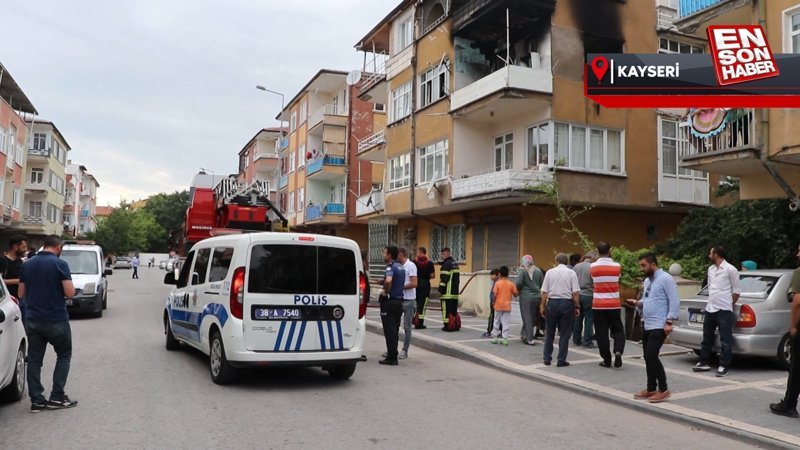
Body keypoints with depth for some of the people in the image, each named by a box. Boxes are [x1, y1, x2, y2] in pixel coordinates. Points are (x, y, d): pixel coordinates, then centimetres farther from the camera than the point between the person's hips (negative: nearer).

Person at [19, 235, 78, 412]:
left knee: (34, 359, 10)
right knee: (64, 355, 10)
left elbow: (21, 293, 11)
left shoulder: (27, 265, 5)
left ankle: (36, 400, 11)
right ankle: (57, 397, 8)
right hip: (56, 320, -5)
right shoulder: (59, 264, -13)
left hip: (33, 320, 5)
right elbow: (70, 293, -16)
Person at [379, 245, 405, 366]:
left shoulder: (391, 267, -15)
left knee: (389, 330, -3)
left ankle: (391, 358, 0)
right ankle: (393, 355, 21)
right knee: (395, 330, 14)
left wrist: (385, 291, -19)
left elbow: (388, 280, -36)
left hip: (389, 301, -9)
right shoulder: (401, 267, 13)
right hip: (399, 300, 9)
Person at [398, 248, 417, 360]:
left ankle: (405, 351, 10)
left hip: (409, 300, -8)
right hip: (399, 299, 8)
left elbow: (414, 284, -18)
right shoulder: (400, 266, 12)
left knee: (407, 327, 2)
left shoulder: (411, 266, -11)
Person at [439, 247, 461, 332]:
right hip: (455, 292, 9)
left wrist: (440, 289, -14)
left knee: (447, 309, -5)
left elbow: (444, 278, -19)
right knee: (454, 310, 15)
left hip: (447, 292, -9)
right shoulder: (455, 264, 18)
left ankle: (448, 326, -6)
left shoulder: (446, 264, -13)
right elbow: (458, 277, 23)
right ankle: (456, 325, 16)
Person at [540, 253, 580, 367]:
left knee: (550, 333, 13)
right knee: (564, 333, 6)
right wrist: (577, 307, 2)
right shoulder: (571, 273, -1)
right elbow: (575, 293, -6)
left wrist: (543, 306, 8)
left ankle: (547, 358, 16)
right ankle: (561, 360, 7)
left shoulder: (549, 272, 3)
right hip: (566, 303, -1)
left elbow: (544, 292, 1)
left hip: (552, 303, 2)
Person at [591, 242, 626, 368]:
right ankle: (618, 351, -10)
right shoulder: (617, 266, -3)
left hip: (598, 305, 0)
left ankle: (607, 360, 7)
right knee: (618, 330, 12)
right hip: (614, 305, 1)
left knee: (601, 333, 5)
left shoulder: (593, 267, -4)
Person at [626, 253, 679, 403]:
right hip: (646, 325, 9)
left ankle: (663, 390, -1)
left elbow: (675, 301, -15)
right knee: (648, 358, 11)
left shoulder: (665, 278, -11)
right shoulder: (647, 280, 16)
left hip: (659, 326, -9)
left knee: (652, 356, -13)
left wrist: (669, 322, -21)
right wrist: (637, 303, 4)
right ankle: (651, 389, 20)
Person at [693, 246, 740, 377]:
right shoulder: (710, 269, 12)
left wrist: (729, 305, 2)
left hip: (724, 310, -8)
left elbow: (736, 291, -6)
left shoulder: (730, 269, -9)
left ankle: (723, 366, 4)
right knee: (707, 337, 14)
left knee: (725, 340, -1)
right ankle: (704, 363, 23)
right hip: (710, 309, 8)